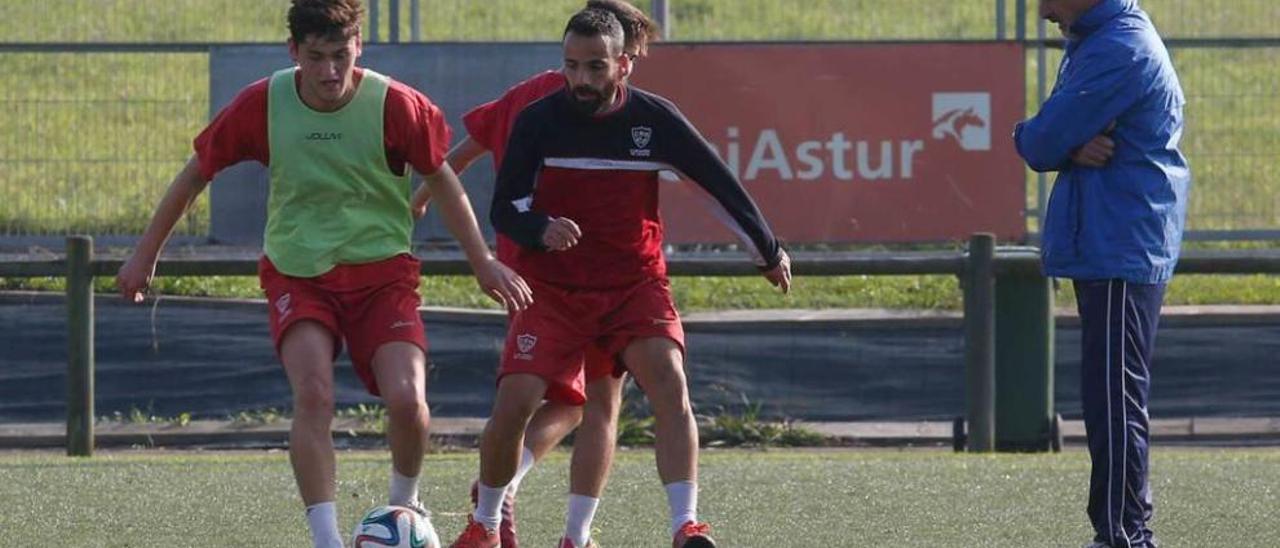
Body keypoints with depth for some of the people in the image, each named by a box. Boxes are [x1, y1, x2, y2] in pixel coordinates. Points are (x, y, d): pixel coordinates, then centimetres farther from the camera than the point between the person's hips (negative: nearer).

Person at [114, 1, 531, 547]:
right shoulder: (263, 104, -11)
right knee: (313, 394, -25)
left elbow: (441, 179, 3)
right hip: (297, 272, 0)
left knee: (406, 401, -18)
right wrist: (145, 255, 10)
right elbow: (196, 174, 4)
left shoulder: (395, 105, -14)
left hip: (382, 271, 0)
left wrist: (484, 263, 5)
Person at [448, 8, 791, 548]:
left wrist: (770, 252, 12)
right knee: (514, 400, -13)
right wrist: (541, 230, -28)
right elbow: (503, 210, -5)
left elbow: (721, 184, 4)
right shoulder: (538, 121, -9)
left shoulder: (654, 118, -7)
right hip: (552, 286, 0)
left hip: (636, 284, 0)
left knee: (669, 379, -24)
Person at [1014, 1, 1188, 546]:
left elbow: (1042, 142, -19)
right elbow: (1048, 142, 12)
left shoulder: (1118, 51, -17)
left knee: (1114, 400, -10)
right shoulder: (1091, 46, 17)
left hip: (1119, 252, -11)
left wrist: (1040, 140, 3)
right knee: (1111, 399, 16)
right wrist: (1072, 147, -9)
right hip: (1112, 252, 11)